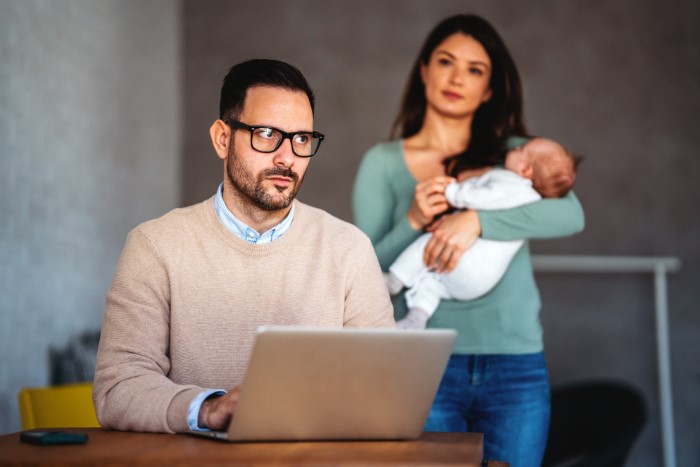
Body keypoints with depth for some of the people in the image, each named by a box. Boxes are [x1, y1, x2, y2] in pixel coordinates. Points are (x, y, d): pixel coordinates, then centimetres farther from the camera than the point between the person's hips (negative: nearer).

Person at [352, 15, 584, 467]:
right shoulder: (383, 162, 5)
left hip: (516, 363, 1)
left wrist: (476, 220, -22)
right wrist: (412, 222, -16)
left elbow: (571, 214, -12)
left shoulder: (516, 154, 8)